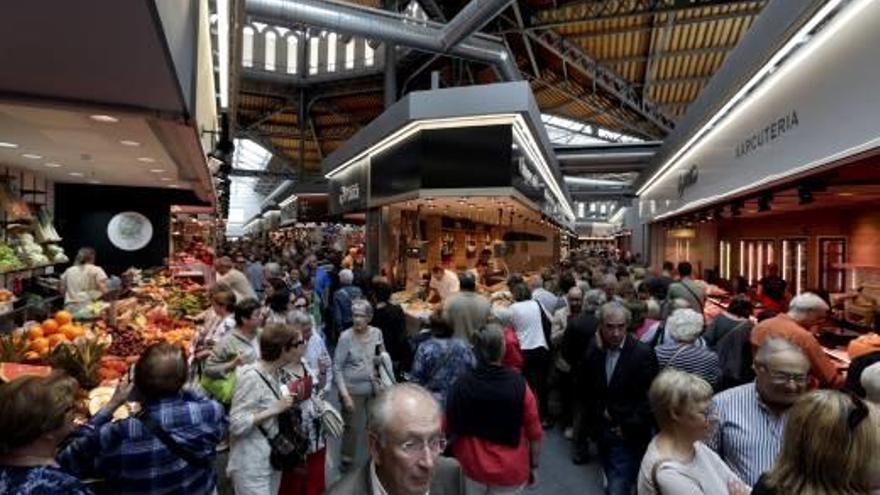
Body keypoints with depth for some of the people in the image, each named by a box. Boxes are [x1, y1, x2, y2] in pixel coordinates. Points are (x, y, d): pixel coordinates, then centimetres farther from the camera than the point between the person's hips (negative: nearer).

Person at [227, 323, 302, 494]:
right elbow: (237, 424, -24)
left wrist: (285, 404, -2)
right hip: (252, 465, -8)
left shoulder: (276, 373, 1)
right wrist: (275, 409, -24)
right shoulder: (252, 377, -24)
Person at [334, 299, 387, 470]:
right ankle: (346, 461, 31)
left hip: (374, 388, 4)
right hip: (353, 390, -3)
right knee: (353, 427, 8)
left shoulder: (377, 333, -3)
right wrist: (344, 394, -15)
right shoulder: (346, 337, -14)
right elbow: (337, 367, -11)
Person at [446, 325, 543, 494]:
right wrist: (534, 466, 5)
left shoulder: (461, 385, -18)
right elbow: (534, 433, -12)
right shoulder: (519, 385, -23)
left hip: (471, 466, 2)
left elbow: (450, 429, -3)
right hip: (510, 470, -1)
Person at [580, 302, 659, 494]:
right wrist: (601, 411, -1)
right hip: (603, 433, 5)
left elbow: (650, 398, -13)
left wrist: (628, 428, -13)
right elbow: (587, 392, 12)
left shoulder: (643, 353, -14)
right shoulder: (593, 352, 1)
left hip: (629, 437, -5)